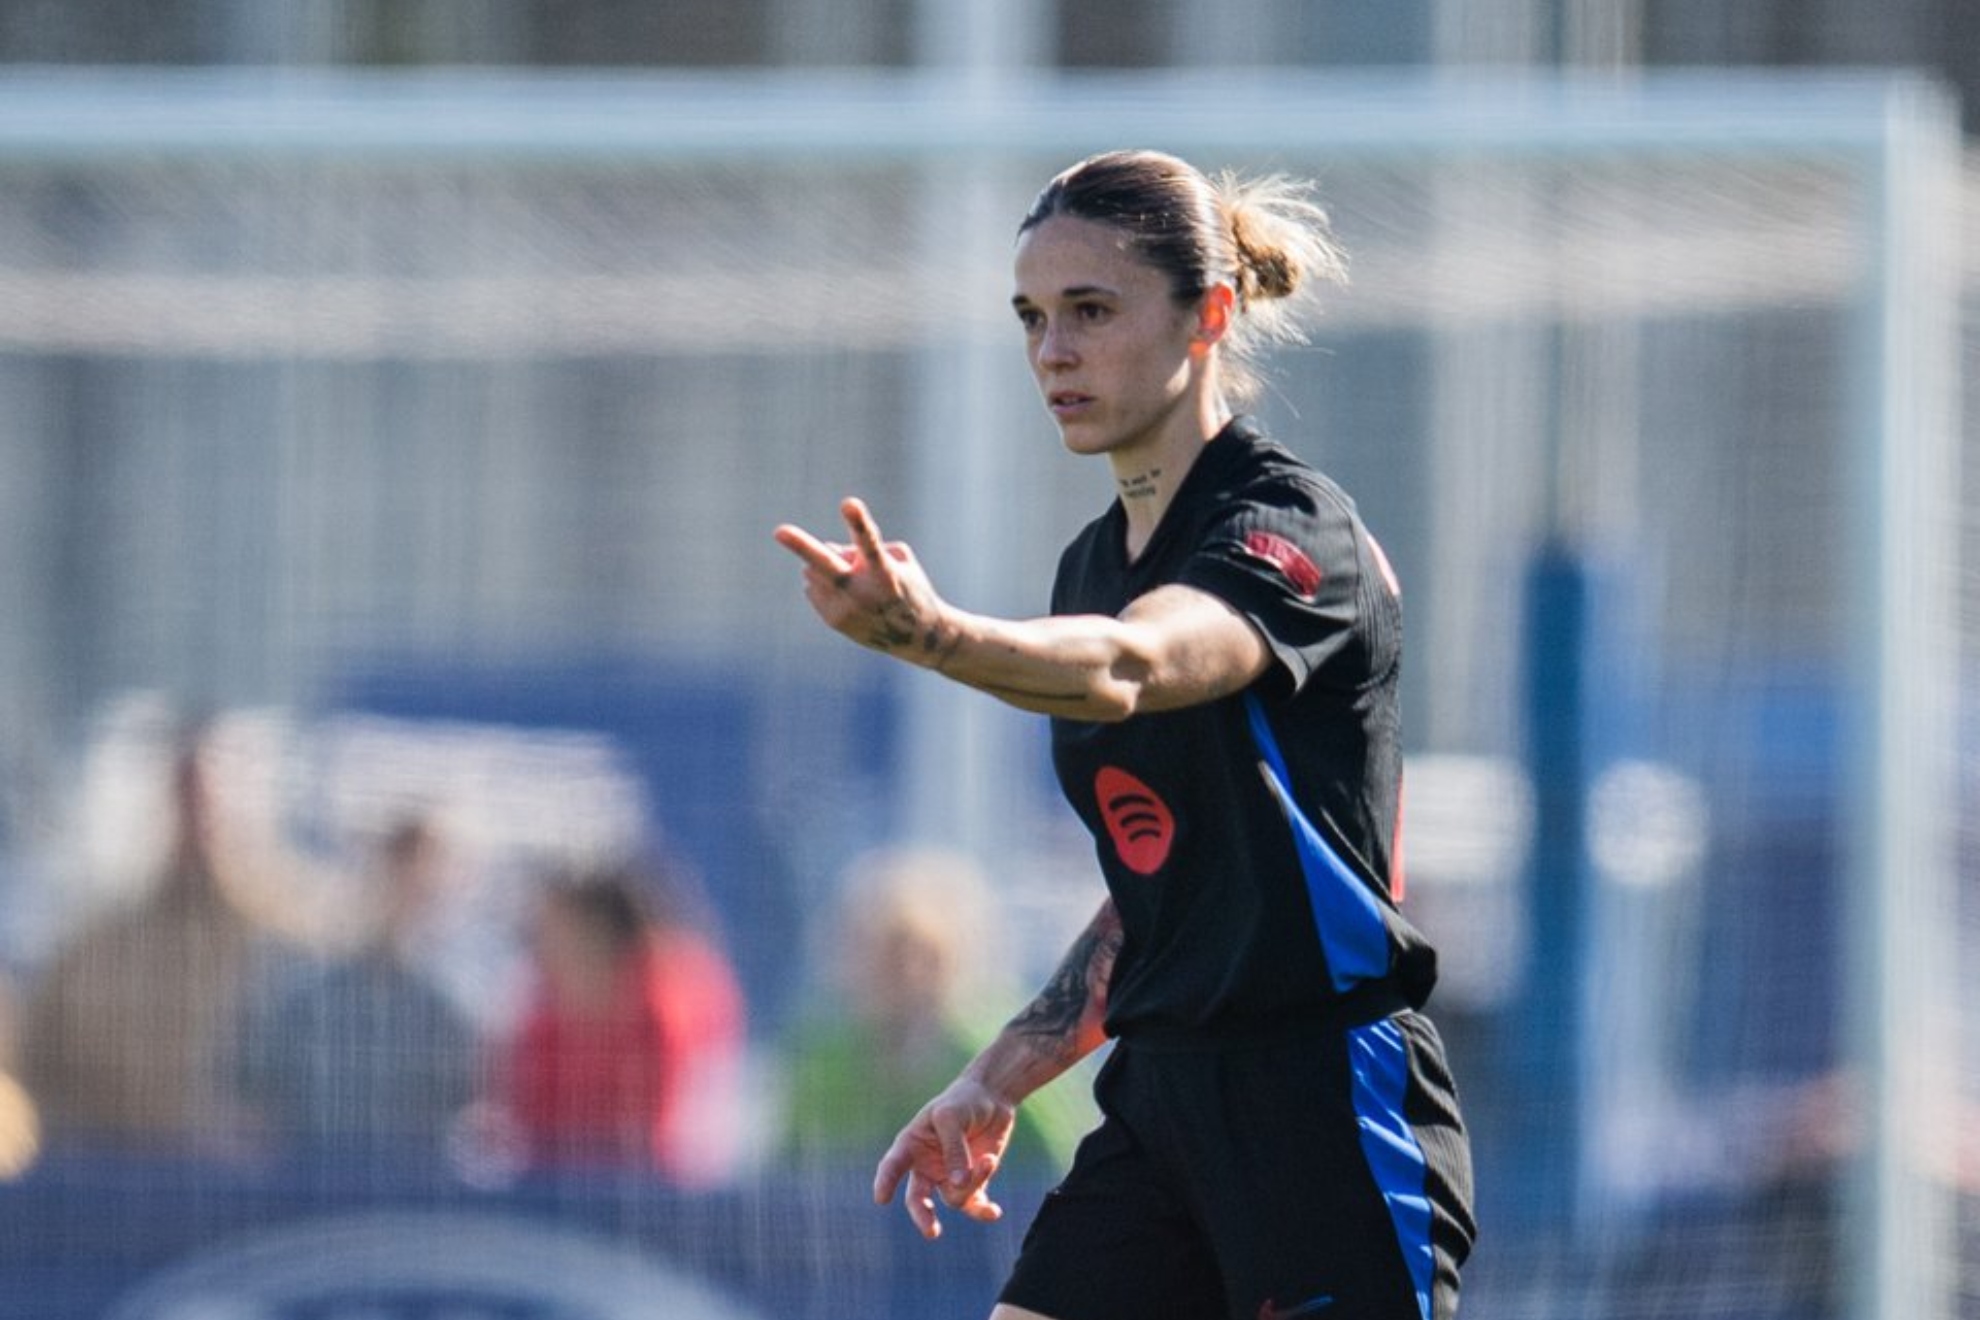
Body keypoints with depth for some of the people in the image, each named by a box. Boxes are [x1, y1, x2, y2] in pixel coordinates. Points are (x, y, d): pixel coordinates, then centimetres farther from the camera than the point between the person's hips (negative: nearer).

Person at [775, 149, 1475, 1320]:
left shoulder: (1295, 529, -12)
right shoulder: (1096, 564, 14)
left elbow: (1129, 669, -36)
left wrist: (932, 633, -54)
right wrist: (1000, 1079, 16)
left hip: (1334, 1121, -8)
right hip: (1161, 1102, 8)